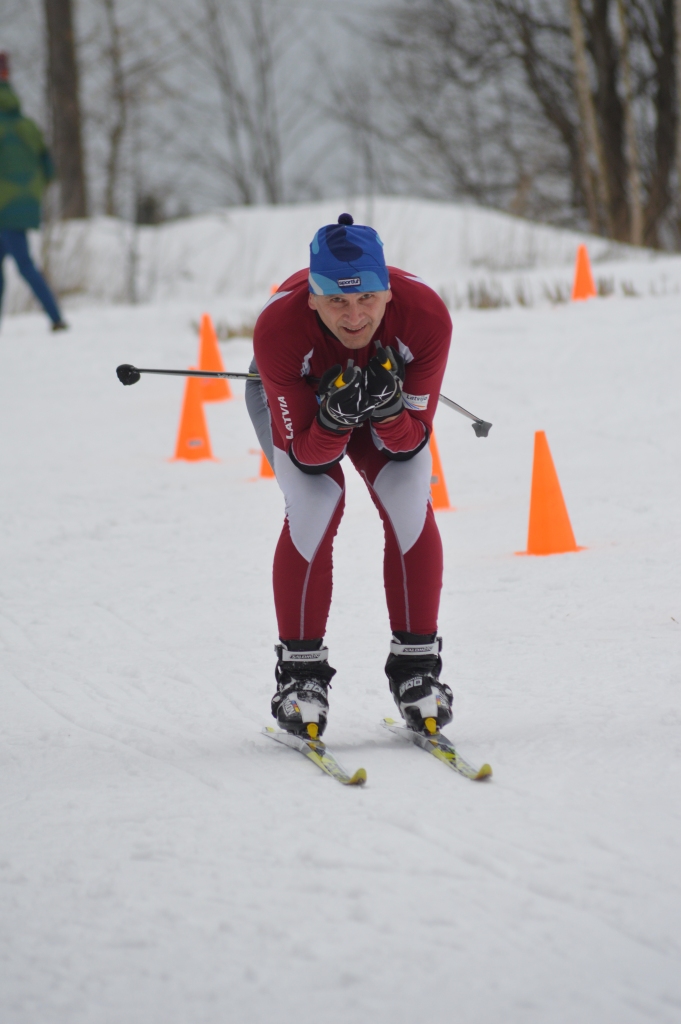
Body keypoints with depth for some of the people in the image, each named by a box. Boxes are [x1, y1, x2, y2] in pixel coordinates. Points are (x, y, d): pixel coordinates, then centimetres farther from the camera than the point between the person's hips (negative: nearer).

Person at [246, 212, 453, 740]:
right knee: (316, 504, -23)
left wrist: (389, 412, -46)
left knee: (409, 503, -19)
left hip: (389, 391, 2)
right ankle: (301, 671, -9)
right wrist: (334, 420, -50)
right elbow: (303, 453, -31)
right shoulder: (278, 329, -40)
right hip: (294, 399, -1)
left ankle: (416, 664, -7)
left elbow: (412, 440, -25)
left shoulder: (425, 316, -36)